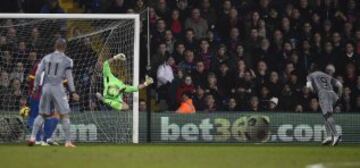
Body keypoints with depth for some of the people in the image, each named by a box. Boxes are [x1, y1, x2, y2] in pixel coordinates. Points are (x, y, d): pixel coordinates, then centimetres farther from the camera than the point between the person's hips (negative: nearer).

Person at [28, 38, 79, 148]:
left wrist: (36, 87, 9)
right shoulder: (67, 60, 0)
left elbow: (38, 73, 5)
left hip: (46, 87, 3)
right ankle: (68, 141, -1)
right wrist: (73, 92, -3)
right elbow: (69, 77, -5)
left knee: (42, 114, 12)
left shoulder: (46, 58, 10)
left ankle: (33, 137, 0)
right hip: (58, 88, -3)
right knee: (64, 115, 2)